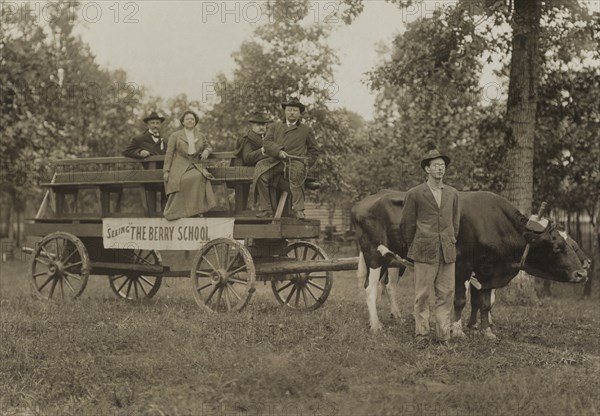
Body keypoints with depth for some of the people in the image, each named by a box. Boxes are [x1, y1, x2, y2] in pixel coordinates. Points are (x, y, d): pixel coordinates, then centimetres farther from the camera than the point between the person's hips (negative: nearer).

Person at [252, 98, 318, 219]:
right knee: (261, 175, -28)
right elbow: (267, 143, 8)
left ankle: (298, 209, -40)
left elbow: (314, 150, 27)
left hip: (296, 161, -2)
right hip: (275, 161, 2)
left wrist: (307, 162, 8)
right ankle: (265, 208, -23)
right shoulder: (275, 127, 24)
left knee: (295, 173, -39)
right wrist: (279, 151, -12)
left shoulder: (306, 130, 23)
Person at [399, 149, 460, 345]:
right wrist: (413, 247, 6)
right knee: (422, 295, 2)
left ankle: (443, 336, 12)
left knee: (446, 294, 5)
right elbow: (406, 224, 3)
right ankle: (421, 335, 11)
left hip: (448, 253, 4)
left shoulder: (452, 194, 11)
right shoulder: (414, 194, -2)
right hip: (424, 253, -4)